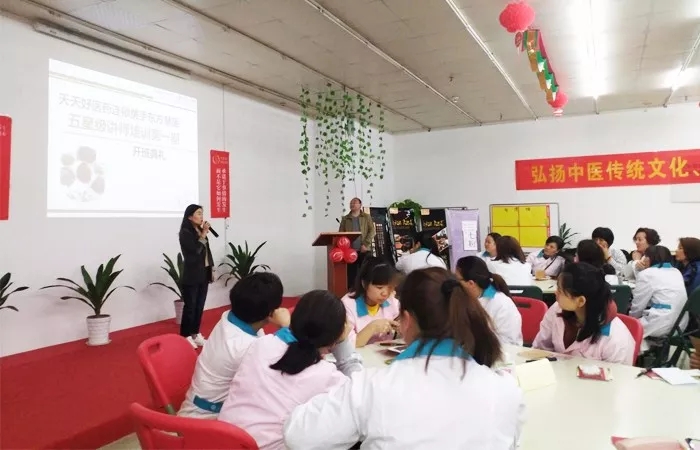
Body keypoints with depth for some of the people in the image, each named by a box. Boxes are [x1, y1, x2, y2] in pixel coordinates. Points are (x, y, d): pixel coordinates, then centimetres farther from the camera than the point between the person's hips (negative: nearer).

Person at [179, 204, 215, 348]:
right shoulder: (185, 233, -10)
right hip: (191, 275, -7)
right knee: (190, 306, 0)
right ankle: (186, 337, 10)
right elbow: (195, 250, -20)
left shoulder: (201, 231, 9)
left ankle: (196, 334, 21)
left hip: (204, 274, 7)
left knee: (200, 306, 11)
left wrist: (211, 269, 12)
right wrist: (203, 235, -15)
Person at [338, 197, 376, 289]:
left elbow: (372, 231, 0)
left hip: (364, 250, -1)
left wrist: (365, 244, -10)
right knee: (351, 273, 1)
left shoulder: (367, 217, 9)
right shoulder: (345, 219, 13)